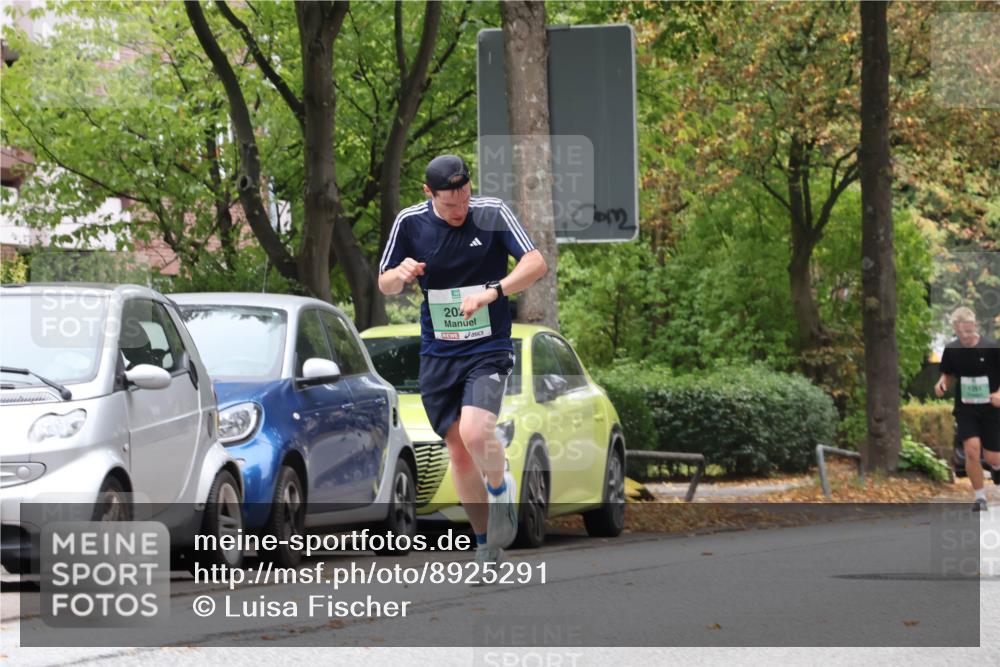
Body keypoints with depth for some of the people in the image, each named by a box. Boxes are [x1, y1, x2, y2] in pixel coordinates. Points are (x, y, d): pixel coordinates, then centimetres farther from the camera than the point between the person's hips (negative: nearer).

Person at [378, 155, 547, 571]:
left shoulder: (492, 214, -9)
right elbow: (384, 284, 7)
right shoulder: (410, 223, -3)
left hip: (488, 349, -3)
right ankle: (486, 544, 22)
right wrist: (400, 274, -17)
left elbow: (536, 263, -14)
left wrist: (492, 291, -28)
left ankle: (501, 488, 7)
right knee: (458, 451, 6)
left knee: (475, 433, -25)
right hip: (437, 354, 3)